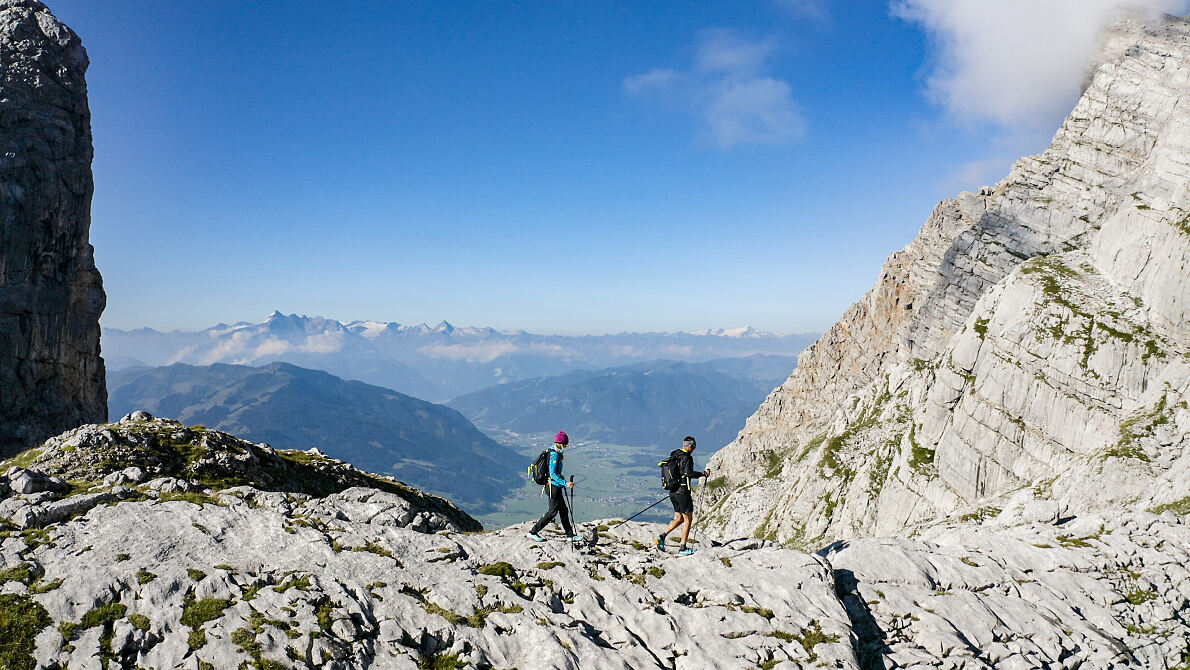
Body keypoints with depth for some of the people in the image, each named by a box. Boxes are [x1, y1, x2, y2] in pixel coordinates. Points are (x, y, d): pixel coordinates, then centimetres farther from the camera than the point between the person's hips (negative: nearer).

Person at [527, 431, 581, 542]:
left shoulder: (553, 452, 8)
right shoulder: (555, 455, -22)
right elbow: (552, 474, -25)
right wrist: (565, 483, -29)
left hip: (556, 486, 10)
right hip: (554, 486, -10)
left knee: (564, 511, 14)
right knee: (552, 512, 0)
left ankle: (570, 535, 22)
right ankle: (533, 532, 7)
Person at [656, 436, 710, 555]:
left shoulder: (673, 456, 12)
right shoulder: (687, 457, -14)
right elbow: (689, 473, -25)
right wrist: (703, 474, -13)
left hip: (672, 492, 8)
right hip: (682, 492, -8)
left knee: (679, 518, 17)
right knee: (688, 519, 3)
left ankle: (661, 537, 4)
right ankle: (683, 548, 5)